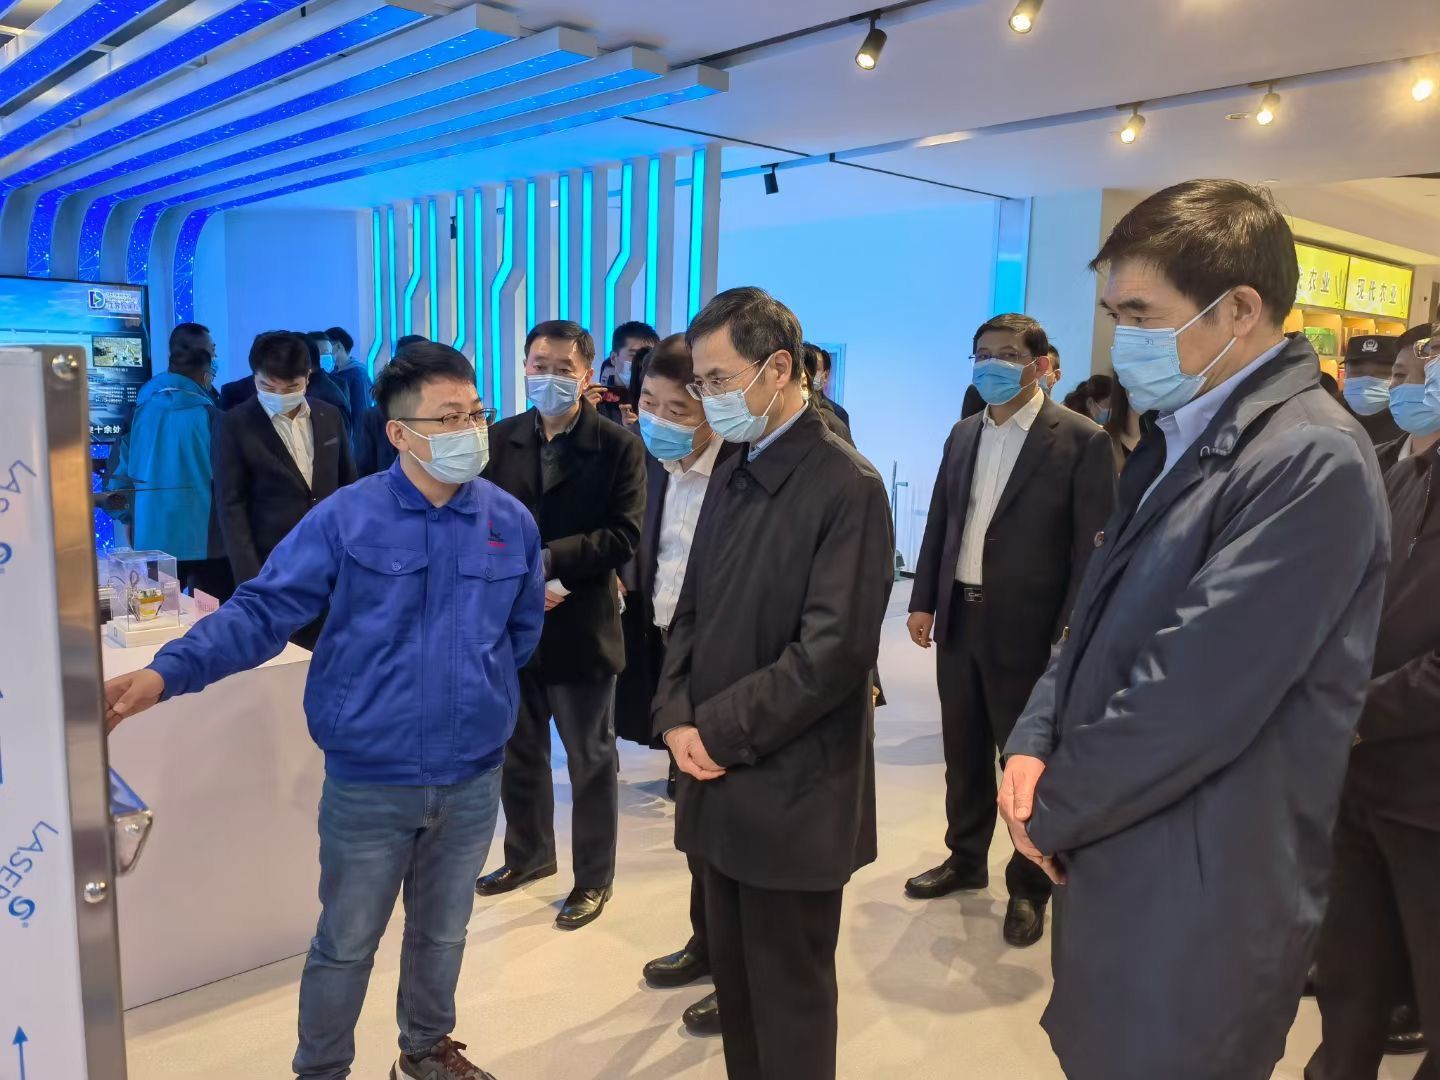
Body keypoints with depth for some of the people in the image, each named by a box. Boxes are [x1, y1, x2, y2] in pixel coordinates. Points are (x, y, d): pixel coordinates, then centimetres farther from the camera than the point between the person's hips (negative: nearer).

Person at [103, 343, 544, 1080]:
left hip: (474, 776, 3)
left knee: (443, 932, 23)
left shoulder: (512, 522, -2)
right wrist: (165, 673, -26)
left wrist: (473, 686, 3)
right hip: (369, 780, -3)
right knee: (345, 944, 14)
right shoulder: (346, 517, -11)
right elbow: (263, 611, -14)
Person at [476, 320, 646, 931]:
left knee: (590, 760, 10)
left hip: (581, 627, -4)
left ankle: (593, 878, 27)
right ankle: (528, 855, 41)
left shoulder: (619, 446, -7)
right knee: (518, 754, 19)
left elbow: (623, 537, -13)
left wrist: (547, 561, -22)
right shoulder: (500, 439, 4)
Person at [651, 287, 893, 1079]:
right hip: (720, 780, 7)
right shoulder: (730, 478, 10)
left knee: (788, 998, 10)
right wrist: (677, 716, -3)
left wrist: (722, 732, -15)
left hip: (791, 792, -7)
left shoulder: (847, 486, -14)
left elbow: (836, 650, -19)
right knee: (735, 979, 19)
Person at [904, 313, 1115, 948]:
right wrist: (923, 600, 8)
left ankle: (1029, 886, 25)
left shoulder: (1080, 440, -8)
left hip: (1025, 627, -5)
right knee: (963, 749, 17)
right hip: (959, 617, 6)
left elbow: (1093, 546, -11)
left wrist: (1072, 632, -16)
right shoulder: (963, 435, 10)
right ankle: (966, 858, 36)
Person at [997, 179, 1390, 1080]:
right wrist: (1034, 745, -4)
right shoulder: (1181, 440, 9)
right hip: (1122, 859, 8)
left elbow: (1196, 693, -24)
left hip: (1200, 895, -8)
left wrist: (1056, 811, -11)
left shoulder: (1312, 462, -21)